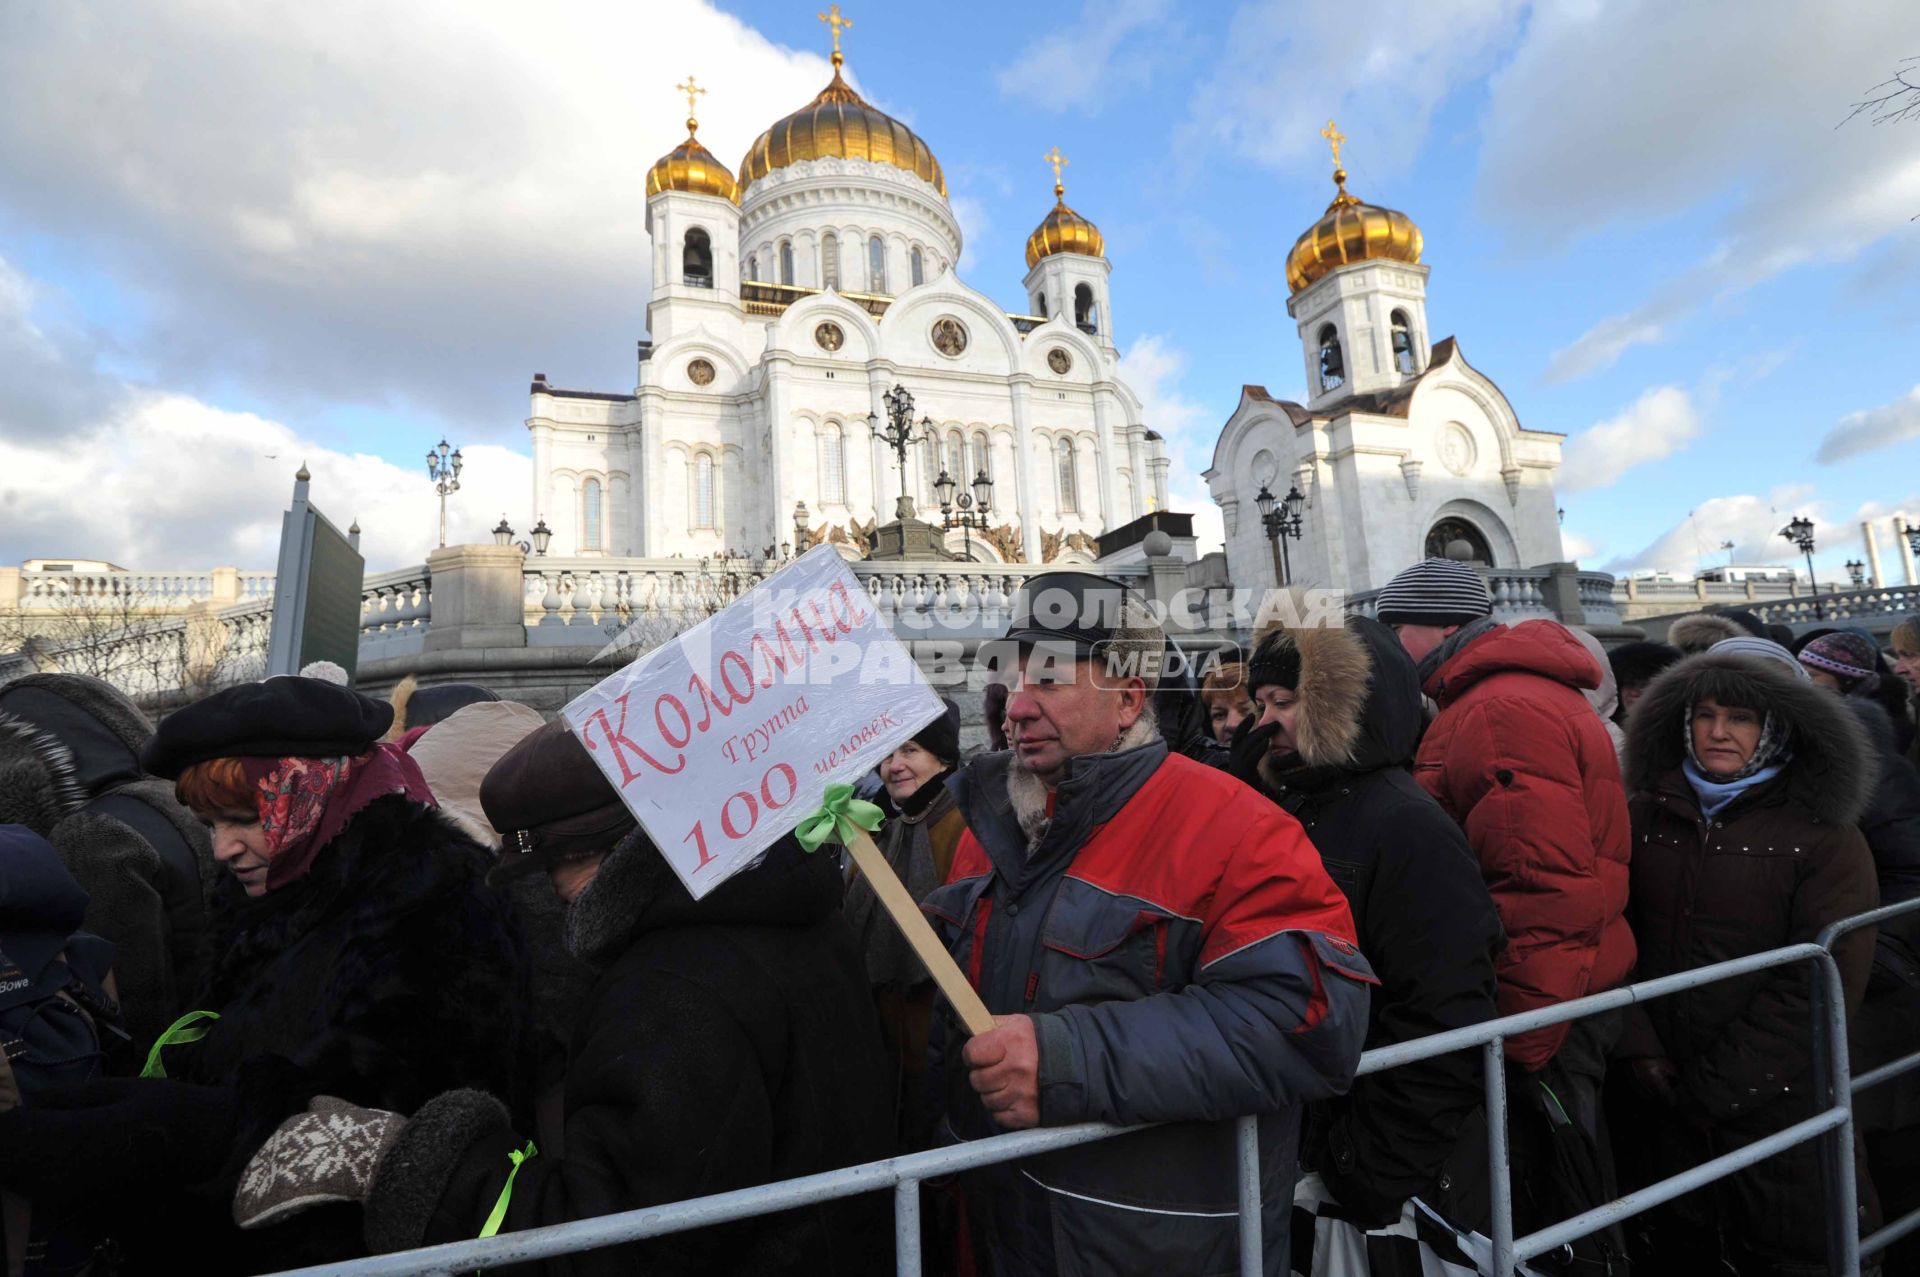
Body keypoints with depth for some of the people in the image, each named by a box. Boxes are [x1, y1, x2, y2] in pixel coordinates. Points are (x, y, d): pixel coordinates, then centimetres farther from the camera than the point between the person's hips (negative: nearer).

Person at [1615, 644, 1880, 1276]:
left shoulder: (1825, 836, -7)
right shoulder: (1649, 816, 2)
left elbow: (1821, 985, -11)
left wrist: (1714, 1088, -13)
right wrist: (1638, 1050, -8)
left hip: (1775, 1103, -3)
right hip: (1664, 1100, 3)